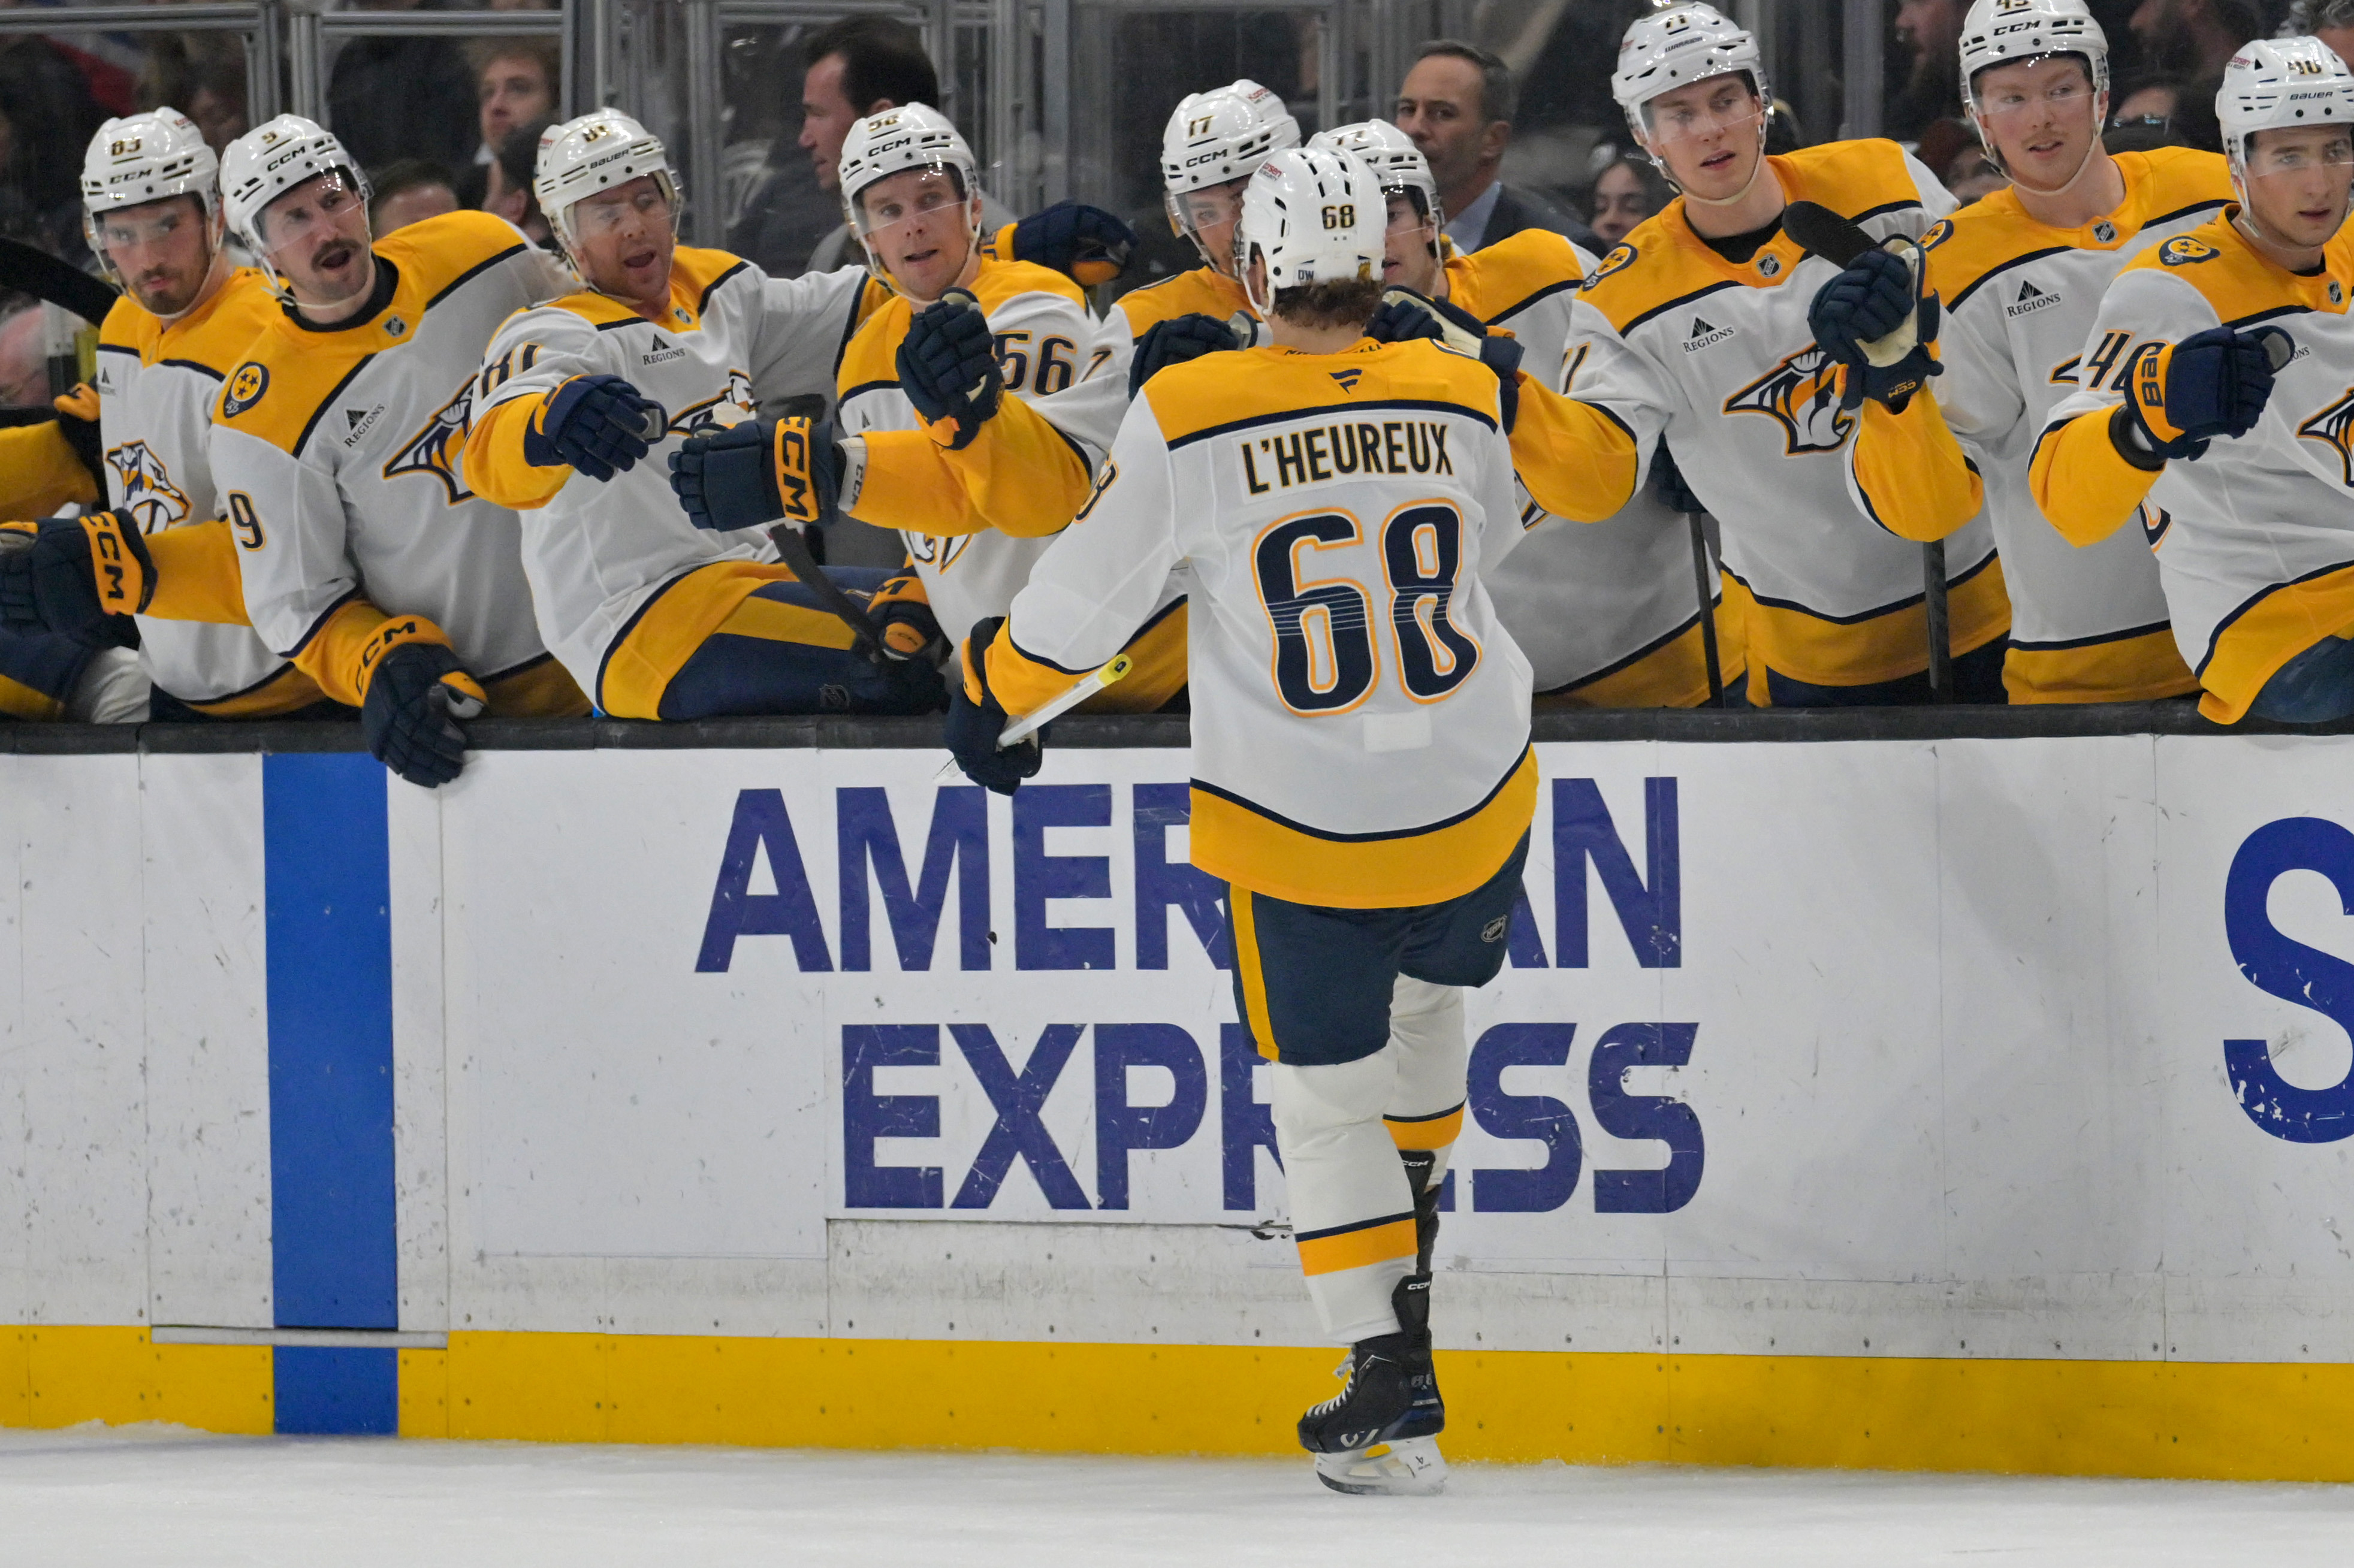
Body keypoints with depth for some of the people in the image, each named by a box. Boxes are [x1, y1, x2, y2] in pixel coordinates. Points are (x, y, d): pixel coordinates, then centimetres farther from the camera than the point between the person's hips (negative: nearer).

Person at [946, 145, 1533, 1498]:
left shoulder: (1187, 419, -13)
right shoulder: (1463, 398, -4)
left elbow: (1090, 595, -5)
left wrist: (992, 698, 14)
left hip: (1298, 829, -3)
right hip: (1475, 803, 3)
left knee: (1327, 1093, 10)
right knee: (1425, 992, 33)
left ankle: (1394, 1388, 4)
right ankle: (1411, 1237, 43)